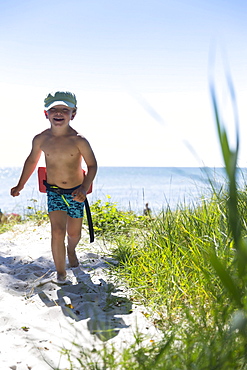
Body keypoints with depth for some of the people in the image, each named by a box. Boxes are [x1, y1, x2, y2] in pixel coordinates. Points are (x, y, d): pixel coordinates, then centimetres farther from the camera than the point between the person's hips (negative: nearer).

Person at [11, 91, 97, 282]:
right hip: (54, 192, 0)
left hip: (75, 193, 0)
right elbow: (32, 161, 10)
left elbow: (92, 165, -8)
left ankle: (71, 250, 49)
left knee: (74, 234, 13)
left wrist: (84, 188, -22)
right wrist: (20, 185, 16)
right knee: (57, 231, -14)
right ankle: (60, 272, 2)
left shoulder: (79, 140, -16)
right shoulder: (40, 139, -8)